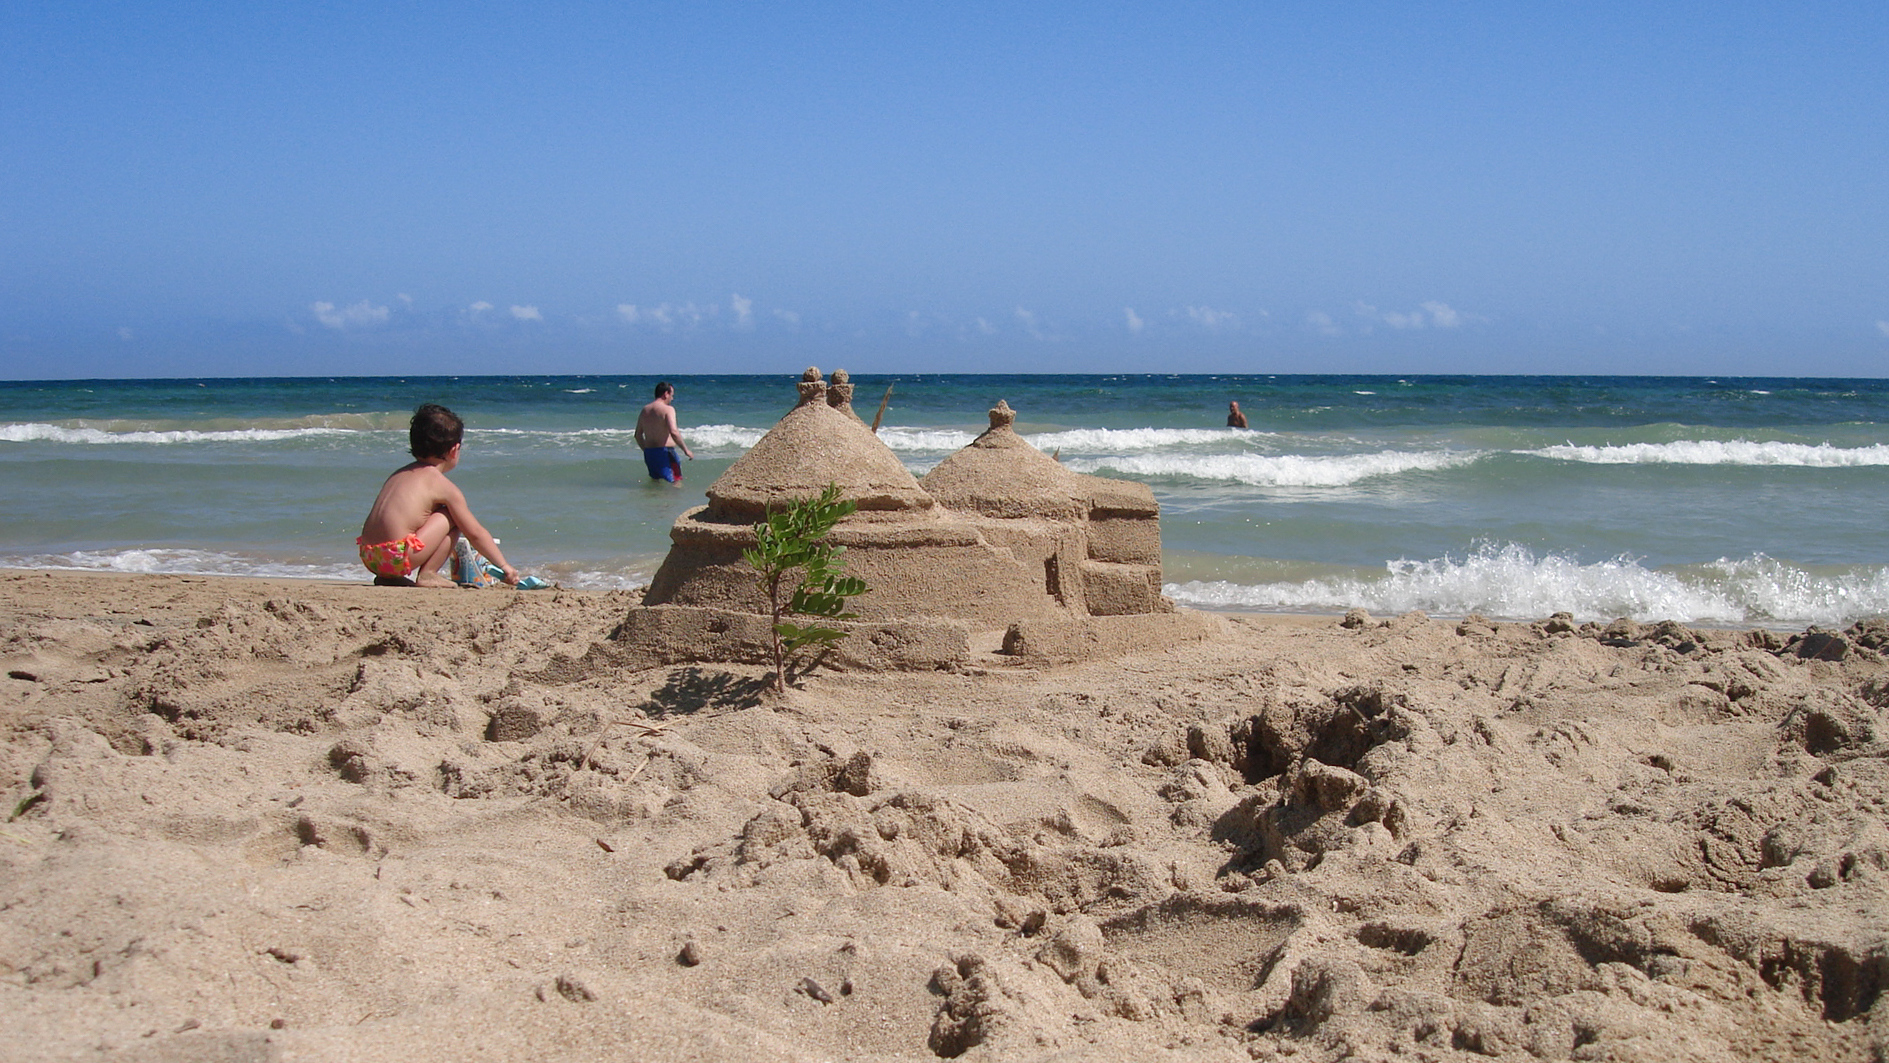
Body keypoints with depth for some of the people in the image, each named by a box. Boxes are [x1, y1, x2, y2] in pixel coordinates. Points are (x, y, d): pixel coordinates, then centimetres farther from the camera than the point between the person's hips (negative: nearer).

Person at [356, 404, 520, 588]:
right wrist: (504, 567, 14)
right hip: (399, 557, -8)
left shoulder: (399, 473, 21)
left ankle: (387, 575, 18)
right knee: (452, 519, 5)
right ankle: (426, 575, 0)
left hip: (368, 557, 8)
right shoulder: (444, 486, 0)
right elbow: (475, 534, 4)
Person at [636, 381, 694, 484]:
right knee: (676, 482, -4)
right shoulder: (668, 409, -10)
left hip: (648, 452, 7)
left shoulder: (645, 410, 12)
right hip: (664, 451, -7)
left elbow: (638, 435, 17)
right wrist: (686, 450, -16)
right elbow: (673, 432, -23)